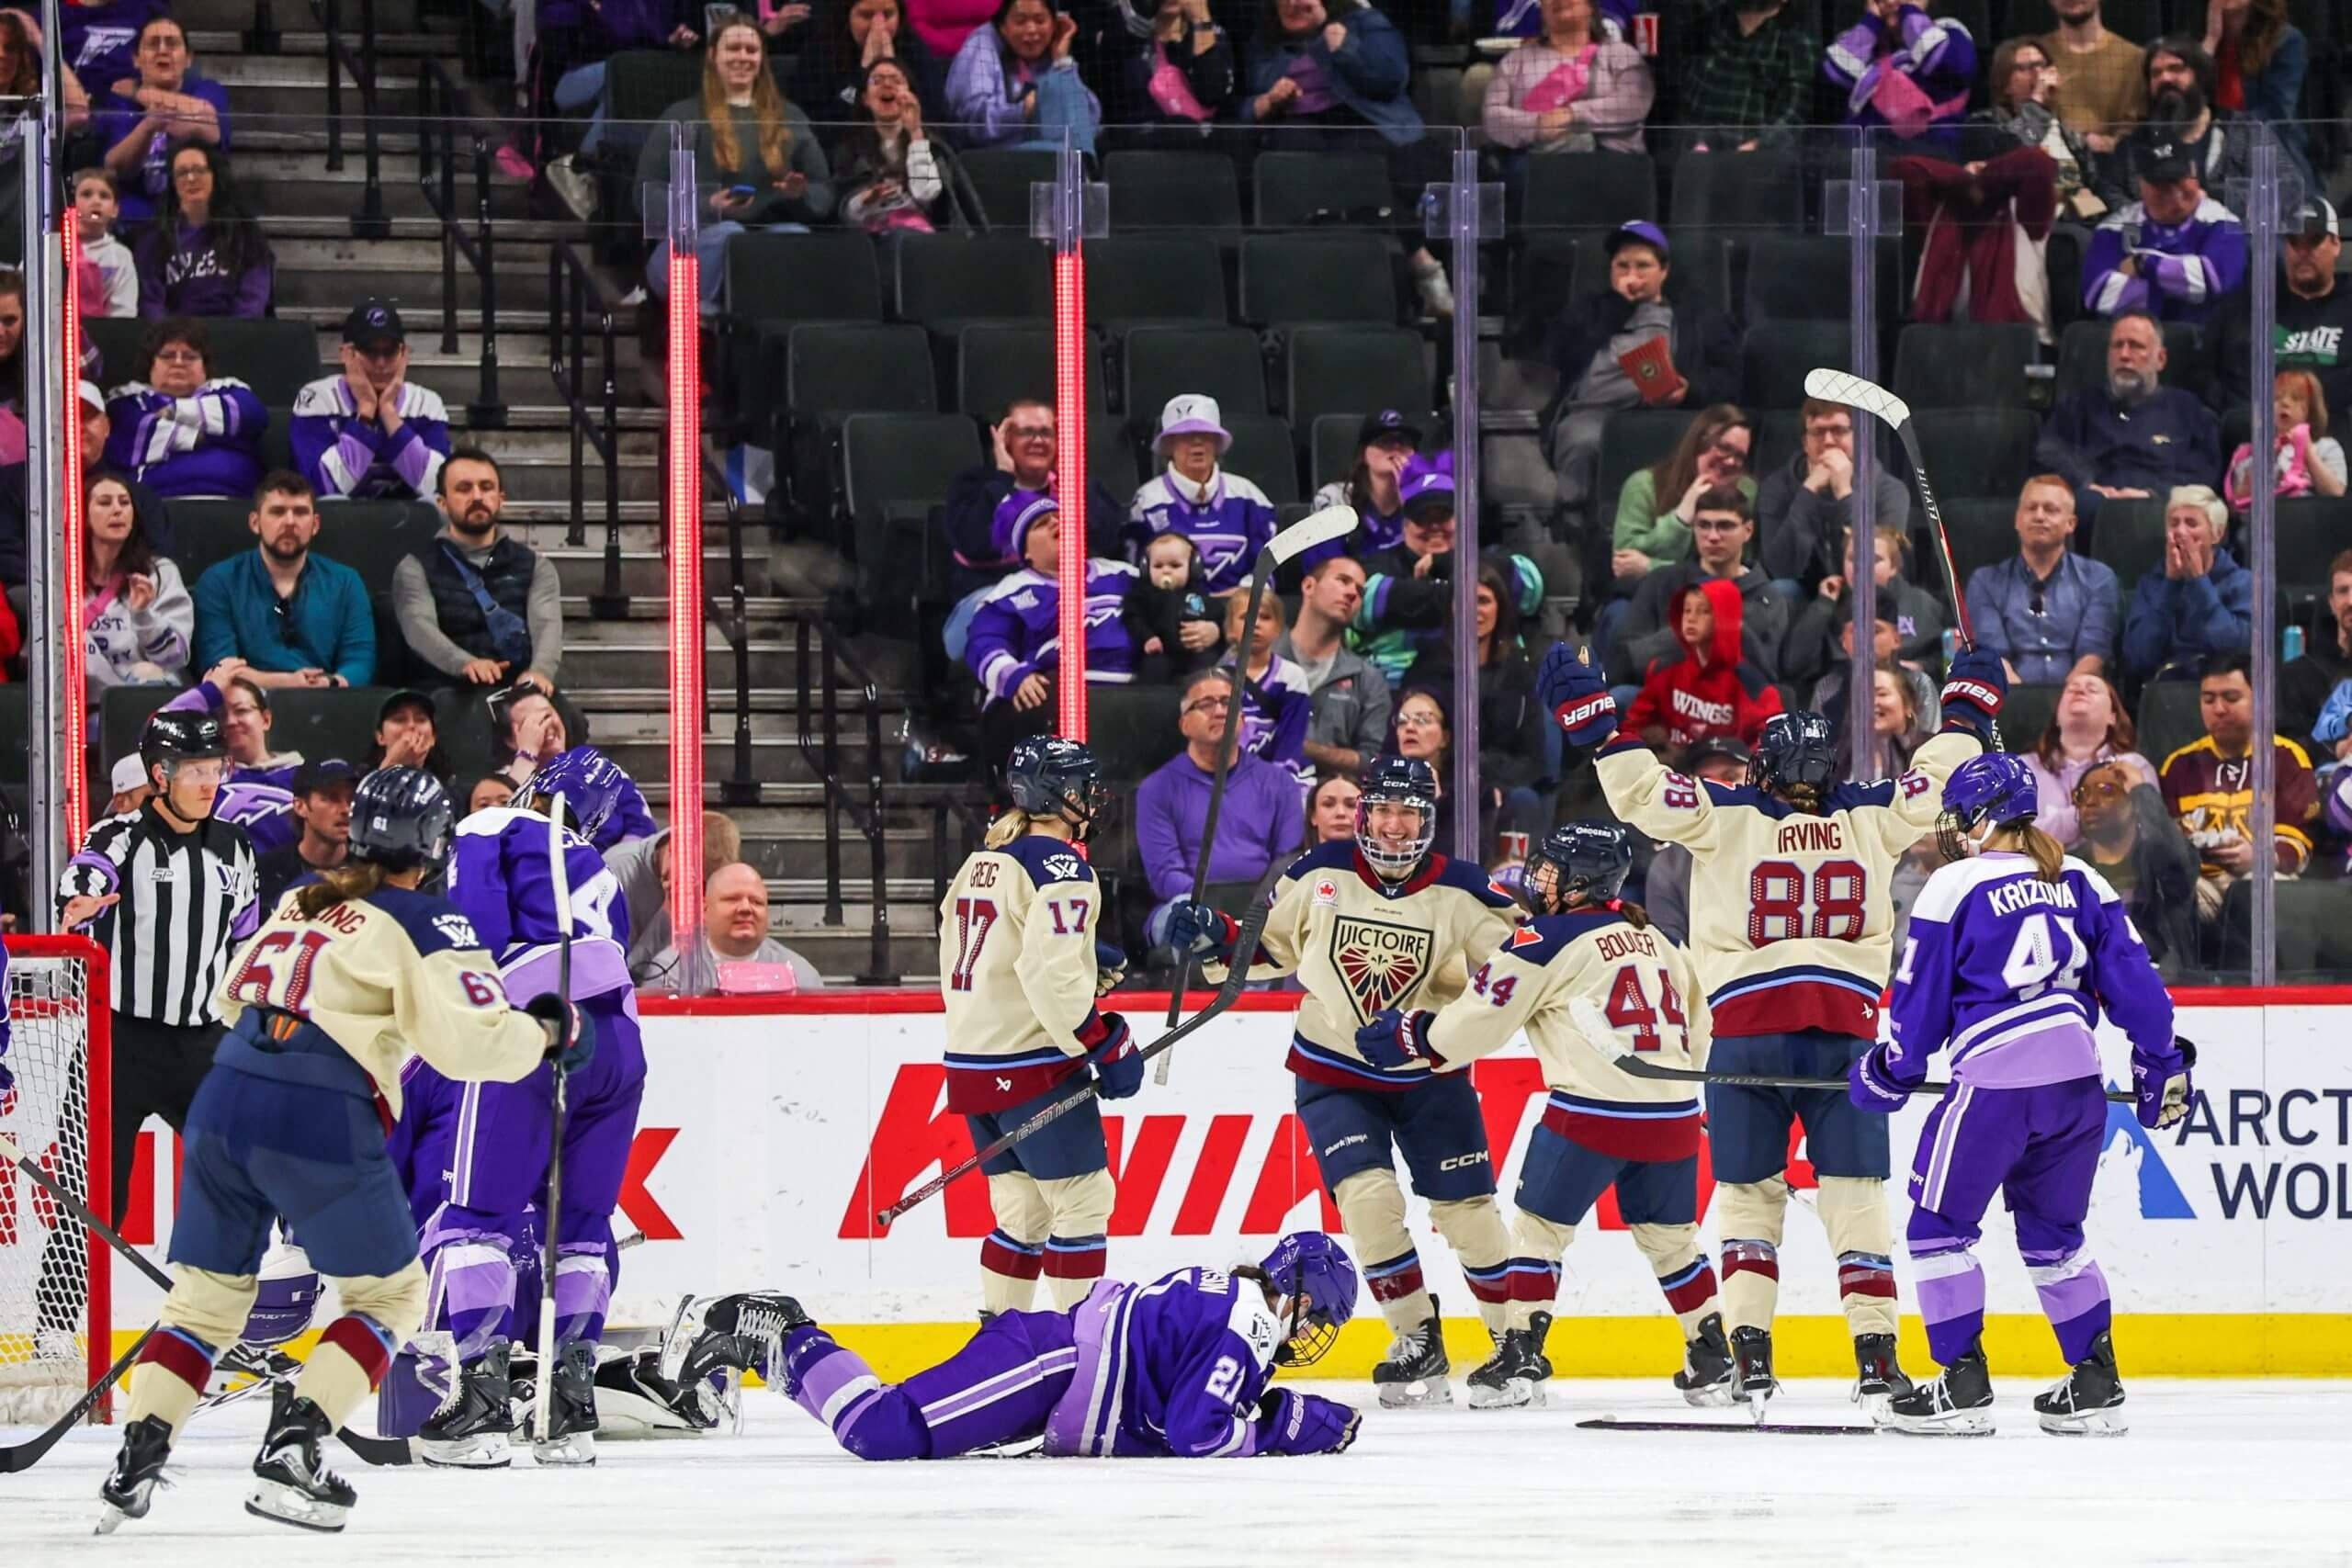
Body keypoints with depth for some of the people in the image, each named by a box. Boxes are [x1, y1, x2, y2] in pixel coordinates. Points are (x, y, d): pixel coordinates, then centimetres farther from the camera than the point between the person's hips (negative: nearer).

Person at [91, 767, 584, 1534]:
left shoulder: (303, 904, 20)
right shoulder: (426, 923, 1)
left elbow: (232, 998, 27)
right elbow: (470, 1037, -10)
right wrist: (548, 1032, 7)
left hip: (224, 1104, 6)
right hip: (320, 1124, -6)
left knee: (208, 1291, 18)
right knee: (390, 1293, 12)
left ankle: (138, 1457, 2)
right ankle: (291, 1450, -4)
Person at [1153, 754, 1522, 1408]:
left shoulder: (1463, 894, -10)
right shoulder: (1319, 876, -6)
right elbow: (1268, 946, 6)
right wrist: (1211, 937, -11)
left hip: (1429, 1077, 0)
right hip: (1334, 1076, 0)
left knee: (1467, 1208, -1)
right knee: (1369, 1196, -18)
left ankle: (1513, 1341, 16)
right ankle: (1417, 1342, -4)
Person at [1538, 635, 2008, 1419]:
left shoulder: (1725, 819, 0)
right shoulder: (1871, 821, 5)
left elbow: (1643, 789, -5)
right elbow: (1931, 780, 17)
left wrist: (1592, 715, 2)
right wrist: (1970, 710, 32)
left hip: (1746, 1032, -1)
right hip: (1847, 1032, 1)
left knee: (1748, 1193, 10)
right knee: (1855, 1197, 6)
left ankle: (1751, 1354, 1)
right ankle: (1877, 1358, 0)